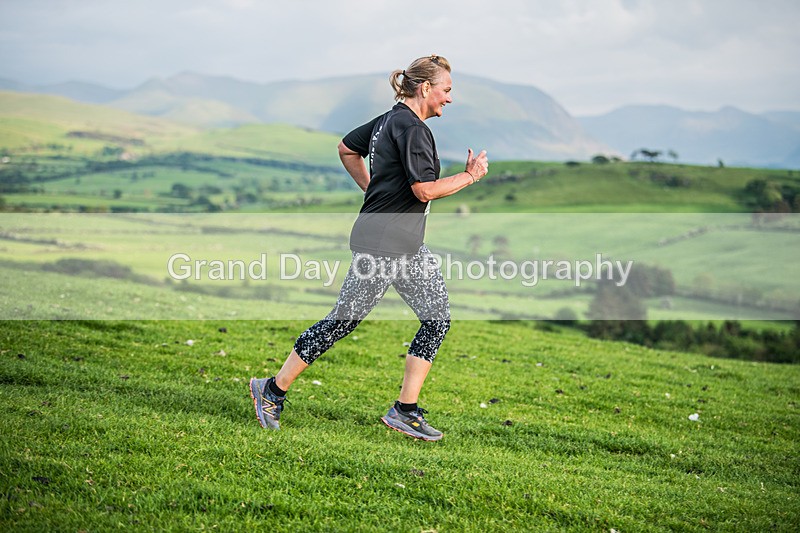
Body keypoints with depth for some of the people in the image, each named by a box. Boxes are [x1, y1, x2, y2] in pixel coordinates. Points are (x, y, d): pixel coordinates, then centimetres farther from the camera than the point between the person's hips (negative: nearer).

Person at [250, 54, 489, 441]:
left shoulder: (389, 120, 13)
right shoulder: (411, 128, -17)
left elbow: (346, 148, 25)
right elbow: (425, 190, -23)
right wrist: (470, 176, -10)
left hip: (408, 246, 10)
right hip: (382, 244, -10)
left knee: (438, 319, 5)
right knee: (343, 320, -1)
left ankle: (406, 411, 9)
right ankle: (272, 391, 14)